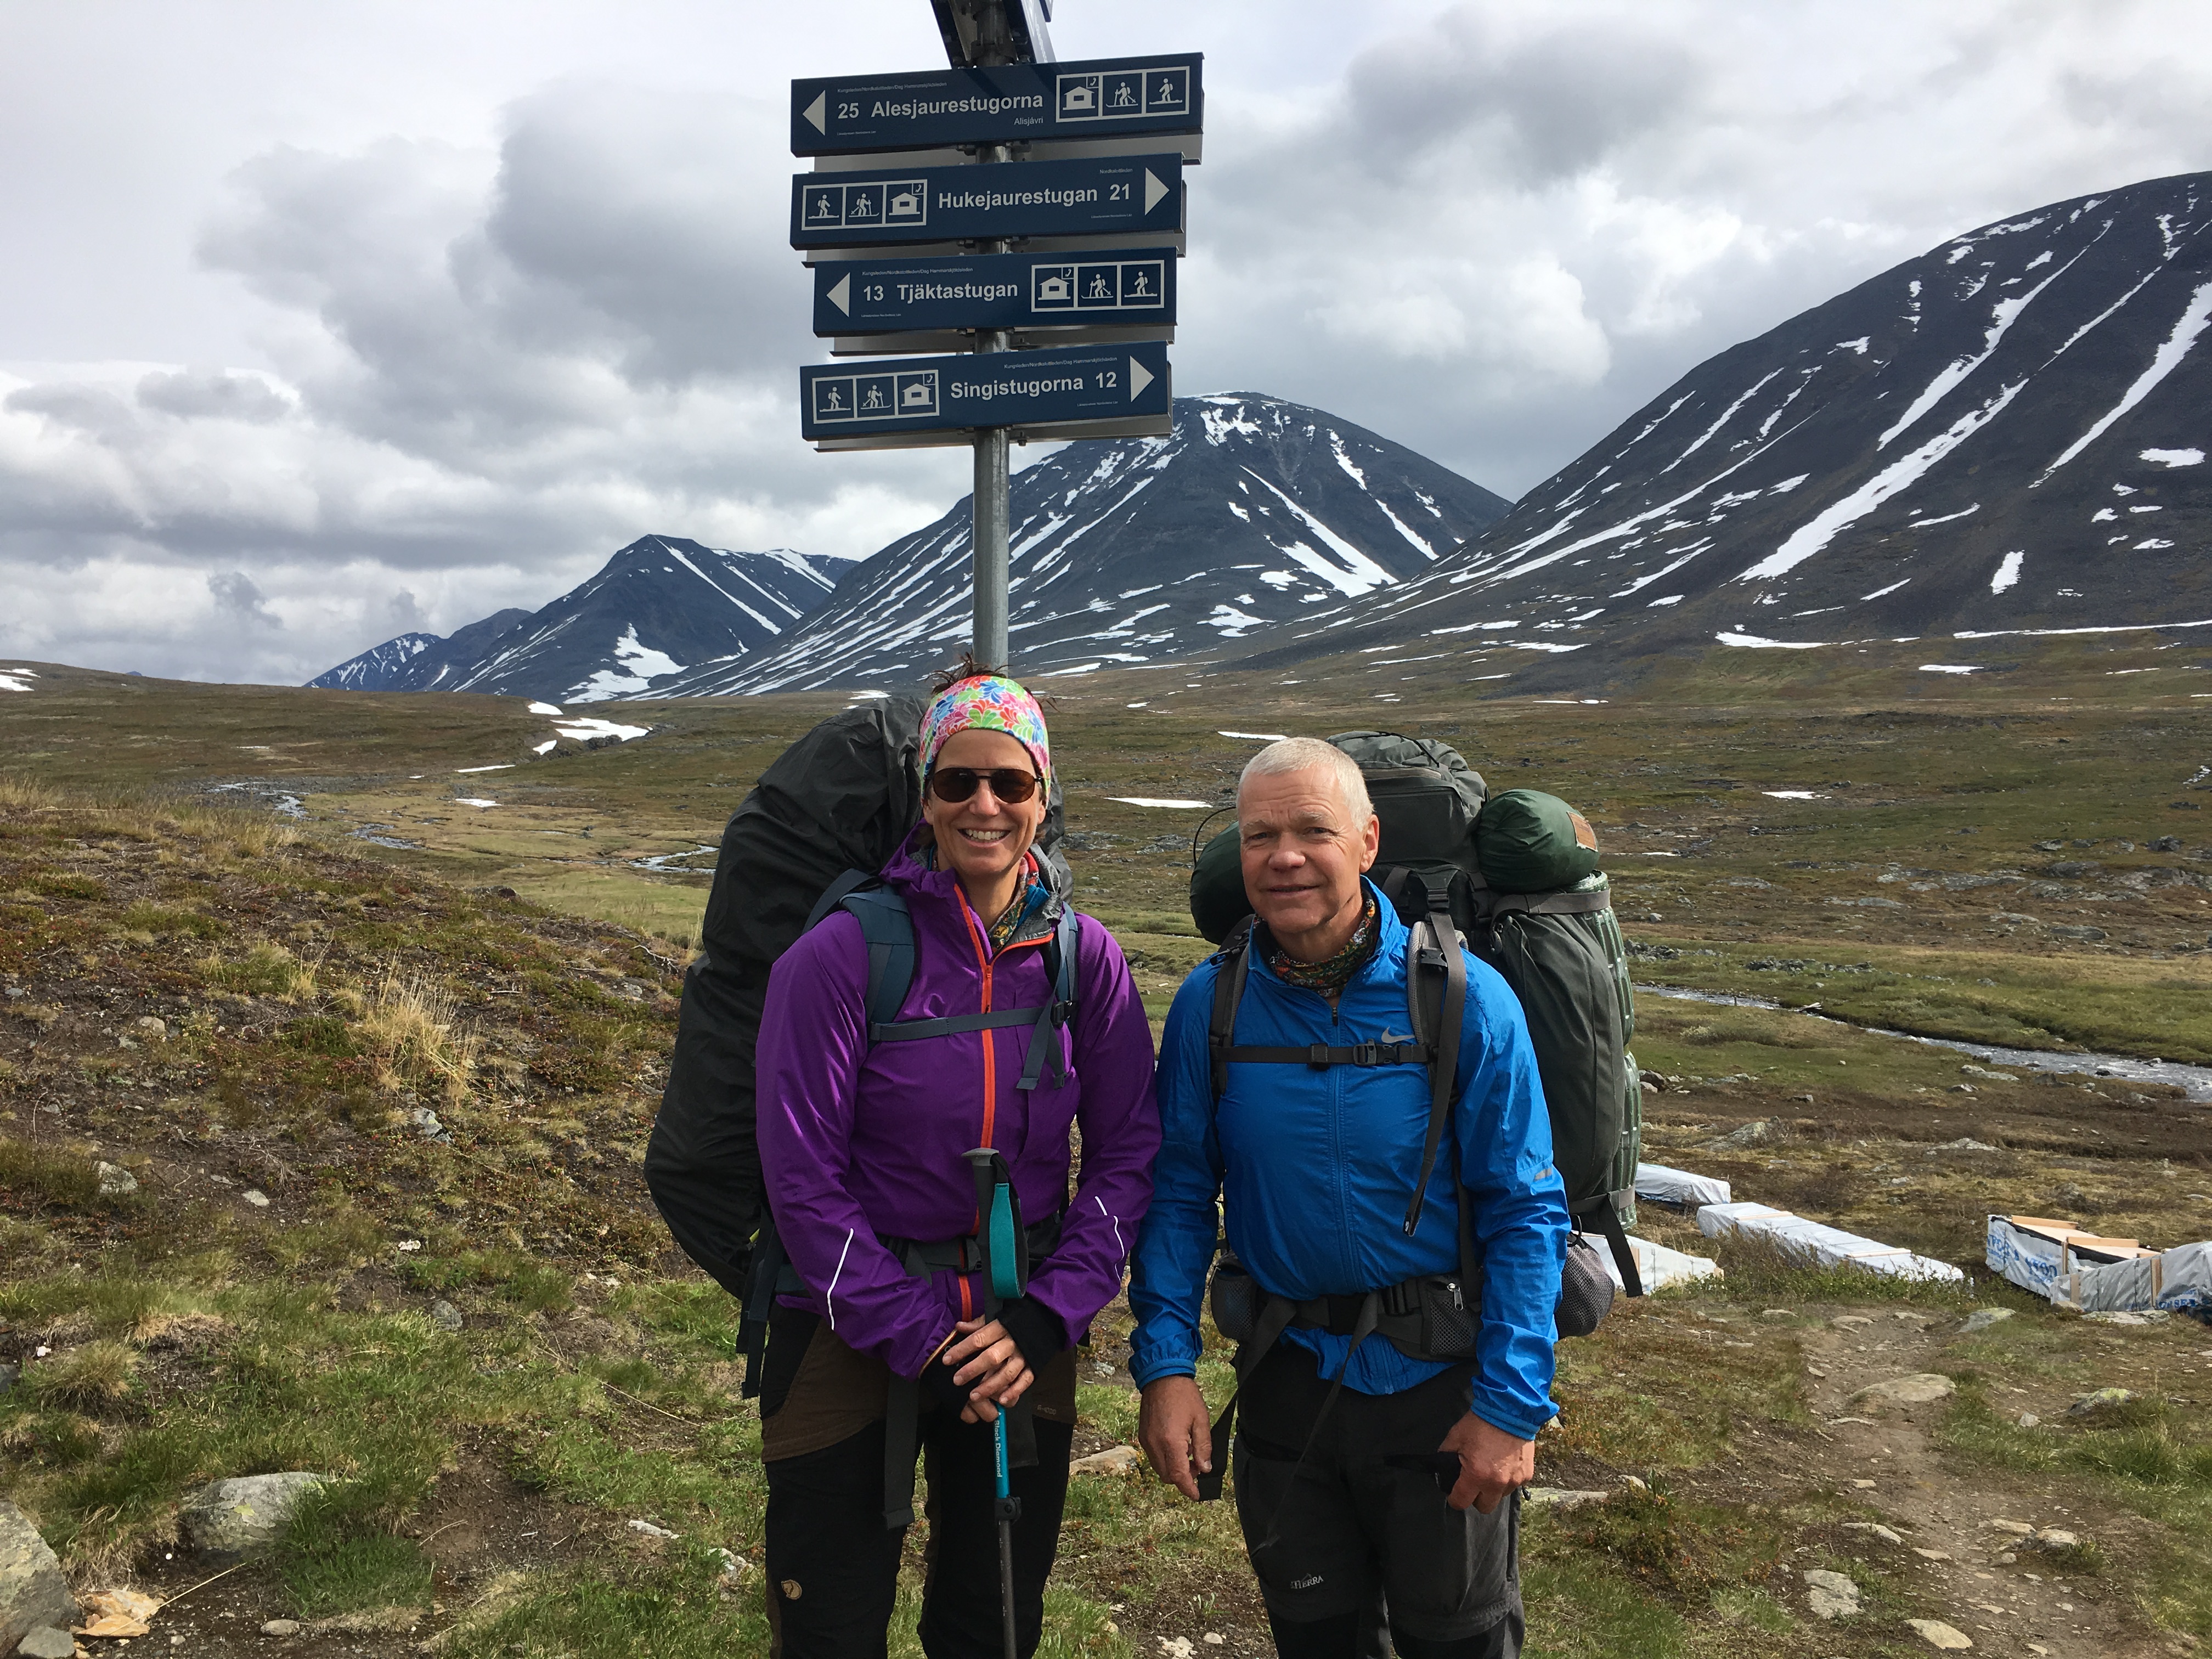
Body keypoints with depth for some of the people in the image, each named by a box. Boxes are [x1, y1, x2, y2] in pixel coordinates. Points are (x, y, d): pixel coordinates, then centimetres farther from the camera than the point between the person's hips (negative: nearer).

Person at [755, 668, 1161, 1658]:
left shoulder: (1085, 957, -5)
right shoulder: (841, 956, -16)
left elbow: (1127, 1154, -2)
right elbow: (803, 1178, -14)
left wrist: (1046, 1320, -12)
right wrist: (919, 1337, -15)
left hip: (1022, 1343, 3)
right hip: (853, 1337, -3)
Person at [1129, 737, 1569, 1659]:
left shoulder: (1464, 999, -16)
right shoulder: (1209, 1005, -9)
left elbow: (1526, 1211, -12)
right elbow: (1179, 1195, -2)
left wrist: (1513, 1404, -15)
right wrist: (1165, 1362, -10)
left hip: (1438, 1382, -2)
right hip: (1287, 1376, 2)